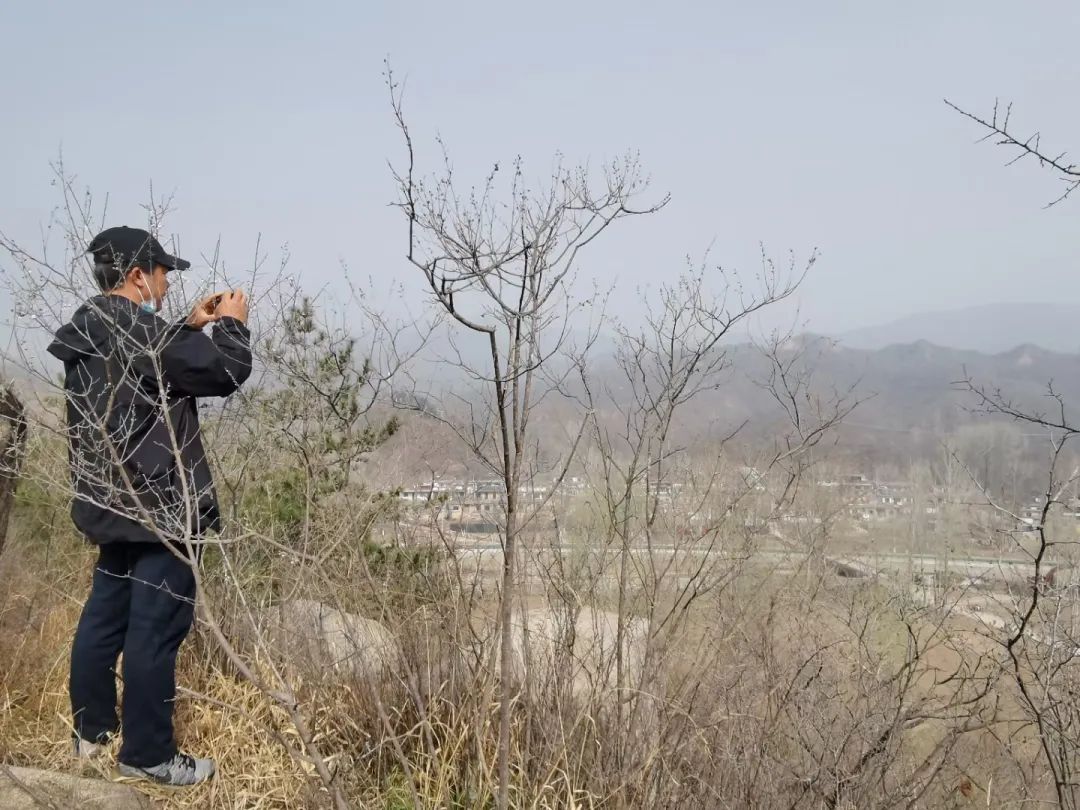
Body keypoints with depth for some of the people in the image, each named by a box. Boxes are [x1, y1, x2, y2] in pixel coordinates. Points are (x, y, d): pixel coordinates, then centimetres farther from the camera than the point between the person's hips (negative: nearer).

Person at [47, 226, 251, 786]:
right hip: (161, 506, -10)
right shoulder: (139, 331, -21)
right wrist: (230, 325, 1)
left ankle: (90, 730, 31)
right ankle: (147, 754, 6)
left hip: (110, 501, 10)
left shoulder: (90, 332, 9)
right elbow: (226, 372, -16)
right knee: (156, 627, -2)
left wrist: (192, 327, 16)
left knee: (105, 613, 19)